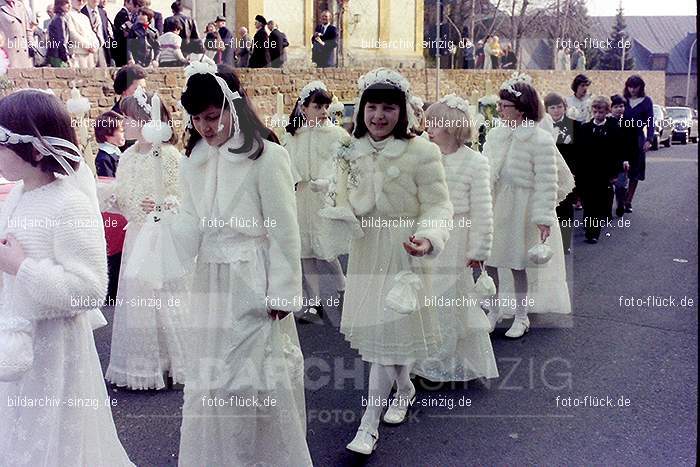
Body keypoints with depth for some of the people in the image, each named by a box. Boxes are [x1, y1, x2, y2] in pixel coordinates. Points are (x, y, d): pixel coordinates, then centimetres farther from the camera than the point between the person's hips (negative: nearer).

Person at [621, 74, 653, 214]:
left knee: (635, 172, 5)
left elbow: (650, 122, -1)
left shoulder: (646, 101, 2)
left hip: (638, 139, 0)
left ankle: (628, 202, 13)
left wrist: (649, 140, -13)